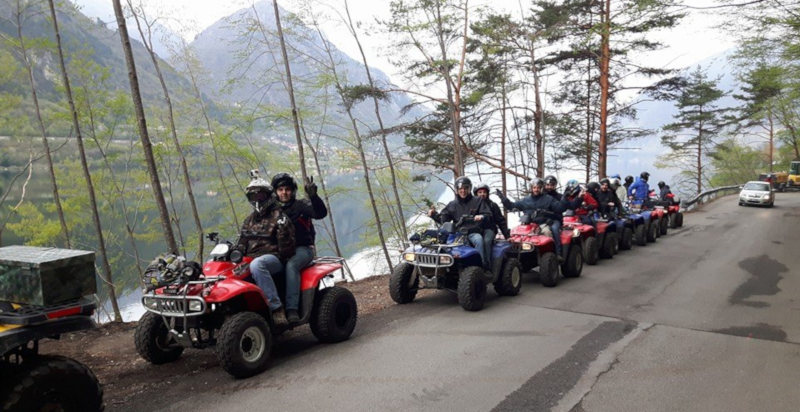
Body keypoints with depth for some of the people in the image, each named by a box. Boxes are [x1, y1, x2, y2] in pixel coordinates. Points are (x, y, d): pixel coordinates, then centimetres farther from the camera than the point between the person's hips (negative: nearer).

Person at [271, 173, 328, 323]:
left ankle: (292, 308, -43)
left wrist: (313, 196, -26)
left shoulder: (300, 205, 6)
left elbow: (321, 213, -12)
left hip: (302, 249, -4)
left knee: (291, 265, -37)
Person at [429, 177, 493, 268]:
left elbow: (489, 216, 4)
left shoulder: (478, 201, 13)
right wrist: (434, 214, -3)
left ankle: (484, 267, -35)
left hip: (473, 232, -2)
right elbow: (442, 219, 17)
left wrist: (482, 217, -19)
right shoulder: (452, 205, 21)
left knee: (479, 240, -37)